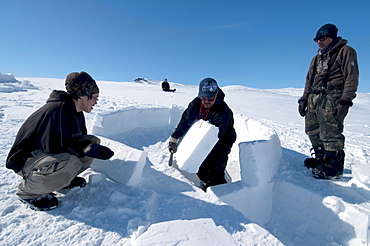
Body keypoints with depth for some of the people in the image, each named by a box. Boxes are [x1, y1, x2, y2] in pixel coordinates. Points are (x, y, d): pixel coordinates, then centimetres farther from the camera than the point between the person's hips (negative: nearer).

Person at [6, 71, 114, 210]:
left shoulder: (76, 112, 2)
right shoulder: (59, 110, -27)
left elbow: (78, 139, 6)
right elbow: (54, 147, -31)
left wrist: (91, 145, -16)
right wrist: (86, 149, -28)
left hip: (48, 154, 9)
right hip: (25, 159, -8)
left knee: (94, 142, -5)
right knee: (69, 163, -38)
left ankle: (63, 178, 7)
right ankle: (27, 192, -9)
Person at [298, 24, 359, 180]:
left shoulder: (345, 52, 4)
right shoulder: (317, 58, 25)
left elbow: (351, 78, -6)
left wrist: (345, 101, -17)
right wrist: (304, 99, 13)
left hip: (332, 97, -7)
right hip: (314, 98, 7)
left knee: (330, 132, -11)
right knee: (312, 130, 6)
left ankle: (334, 167, -1)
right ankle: (321, 158, 20)